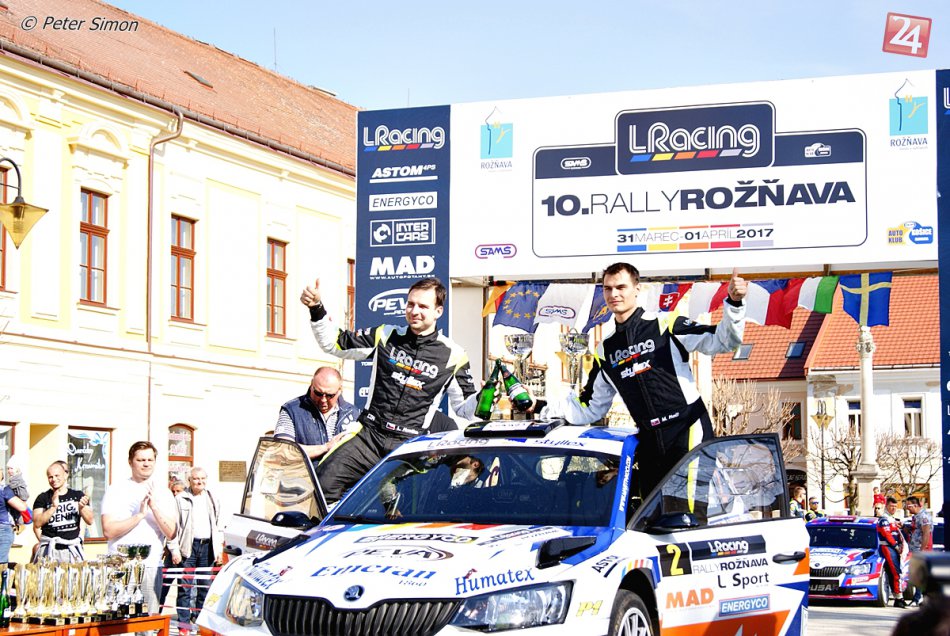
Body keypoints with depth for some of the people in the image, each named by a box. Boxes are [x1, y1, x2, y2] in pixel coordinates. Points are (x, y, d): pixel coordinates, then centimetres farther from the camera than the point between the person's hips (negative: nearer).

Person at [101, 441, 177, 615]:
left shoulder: (164, 494, 12)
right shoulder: (116, 490, 5)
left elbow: (171, 534, 1)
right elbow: (109, 531, -7)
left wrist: (154, 506, -10)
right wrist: (140, 515, -12)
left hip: (152, 567, 2)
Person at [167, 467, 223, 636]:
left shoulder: (212, 500, 15)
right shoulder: (181, 499, 2)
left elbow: (218, 527, 17)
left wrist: (219, 550, 10)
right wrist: (174, 549, -8)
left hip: (207, 546, 4)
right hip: (188, 546, -4)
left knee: (205, 587, 7)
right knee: (185, 587, -4)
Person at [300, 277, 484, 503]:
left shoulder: (452, 355, 5)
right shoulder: (386, 336, 11)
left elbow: (465, 409, 10)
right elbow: (334, 343, 16)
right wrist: (317, 310, 2)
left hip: (410, 444, -2)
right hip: (369, 433, 2)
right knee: (323, 483, -17)